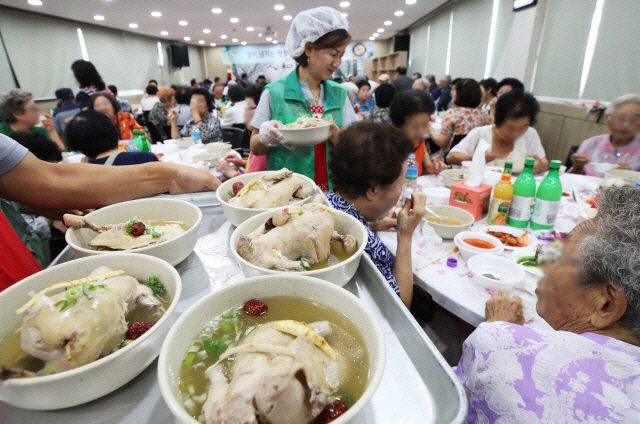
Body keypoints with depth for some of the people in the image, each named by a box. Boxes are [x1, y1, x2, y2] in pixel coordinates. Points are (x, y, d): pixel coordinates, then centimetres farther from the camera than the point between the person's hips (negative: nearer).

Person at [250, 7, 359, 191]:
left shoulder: (339, 94, 7)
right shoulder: (274, 92, -2)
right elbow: (255, 148, 3)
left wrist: (334, 133, -13)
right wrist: (266, 137, -17)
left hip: (331, 189, 3)